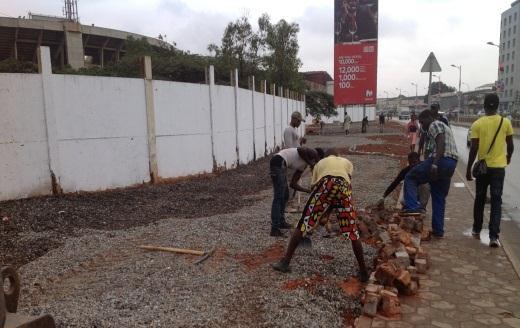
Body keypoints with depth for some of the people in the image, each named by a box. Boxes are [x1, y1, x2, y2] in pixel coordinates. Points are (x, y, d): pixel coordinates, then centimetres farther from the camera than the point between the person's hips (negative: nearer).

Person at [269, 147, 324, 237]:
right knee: (278, 197, -9)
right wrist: (310, 163, -5)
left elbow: (293, 184, 23)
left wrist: (309, 191, 25)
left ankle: (281, 221, 36)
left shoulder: (303, 166, 27)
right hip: (278, 163, -10)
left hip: (280, 165, 10)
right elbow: (300, 150, -18)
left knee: (285, 195, 22)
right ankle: (274, 229, -8)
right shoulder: (313, 153, 6)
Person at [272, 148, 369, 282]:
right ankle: (363, 271, 19)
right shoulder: (347, 162, 38)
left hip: (325, 184, 0)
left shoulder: (320, 163, 39)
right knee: (353, 231, 12)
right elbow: (347, 178, 20)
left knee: (304, 223, 8)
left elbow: (314, 185, 35)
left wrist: (319, 213, 43)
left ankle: (285, 262, 8)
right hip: (343, 187, 1)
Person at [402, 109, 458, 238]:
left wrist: (434, 164, -25)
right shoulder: (444, 126, 31)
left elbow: (441, 144, -17)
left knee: (410, 178, -1)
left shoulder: (434, 125, 0)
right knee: (439, 197, 14)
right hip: (452, 163, 10)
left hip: (441, 160, -10)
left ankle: (413, 206, -15)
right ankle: (438, 230, 16)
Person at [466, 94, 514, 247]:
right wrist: (508, 157, 27)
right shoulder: (506, 123, -2)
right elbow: (510, 145, 6)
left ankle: (477, 230, 26)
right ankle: (494, 236, -4)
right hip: (499, 166, 0)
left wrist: (468, 169, -1)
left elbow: (474, 149, -8)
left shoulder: (477, 124, -7)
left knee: (479, 199, 15)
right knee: (496, 201, 2)